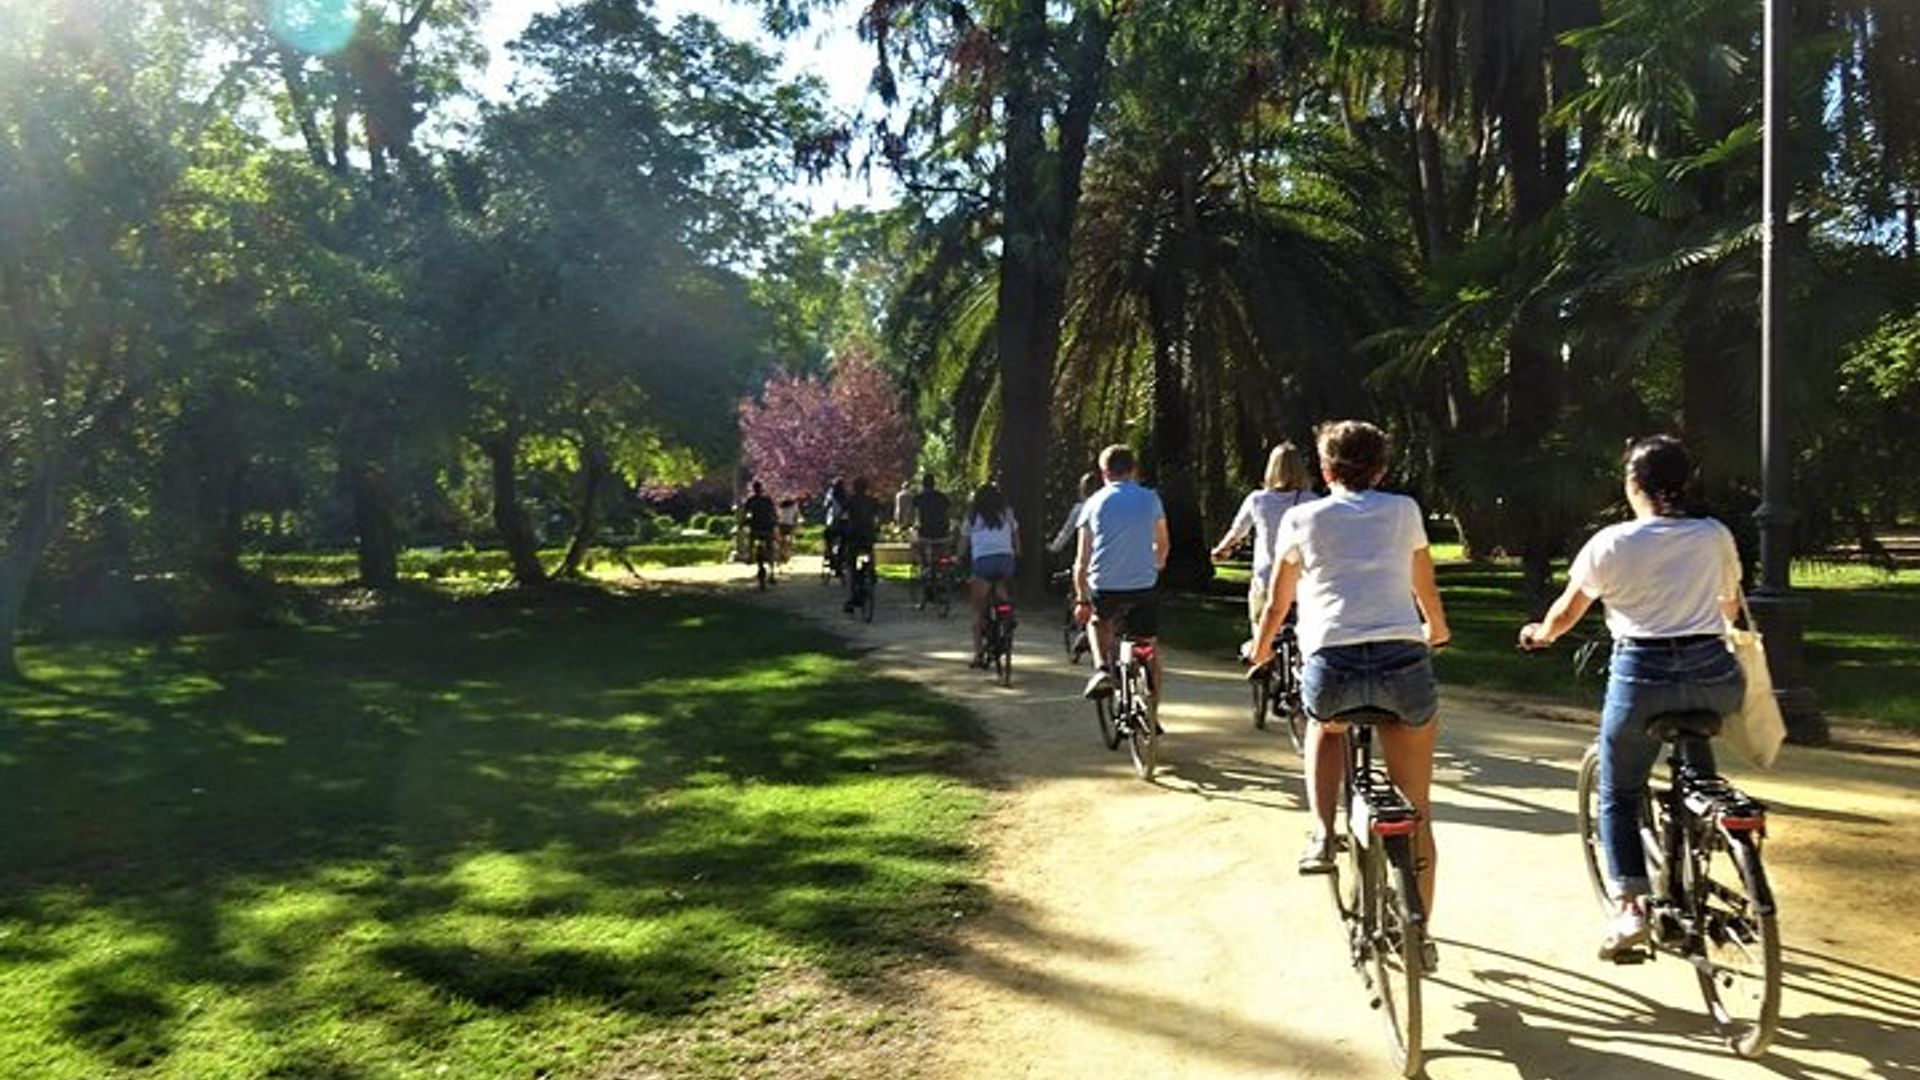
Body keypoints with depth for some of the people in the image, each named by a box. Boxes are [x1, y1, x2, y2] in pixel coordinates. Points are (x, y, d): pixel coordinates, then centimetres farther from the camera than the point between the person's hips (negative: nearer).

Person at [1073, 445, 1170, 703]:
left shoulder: (1094, 502, 4)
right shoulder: (1150, 499, 6)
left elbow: (1082, 560, 3)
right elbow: (1163, 544, 19)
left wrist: (1081, 599, 9)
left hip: (1105, 589, 0)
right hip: (1145, 588, 0)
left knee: (1099, 621, 31)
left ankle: (1102, 668, 6)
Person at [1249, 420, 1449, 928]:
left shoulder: (1302, 519, 15)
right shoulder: (1404, 510, 19)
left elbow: (1277, 604, 20)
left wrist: (1260, 650, 40)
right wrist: (1437, 629, 52)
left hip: (1331, 664, -1)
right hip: (1404, 663, 1)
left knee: (1326, 724, 35)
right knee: (1416, 807, 17)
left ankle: (1322, 835, 18)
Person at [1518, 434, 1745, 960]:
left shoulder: (1612, 543, -1)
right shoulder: (1715, 536, 8)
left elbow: (1566, 613, 8)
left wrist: (1539, 634, 30)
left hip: (1642, 674, -3)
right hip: (1713, 674, 3)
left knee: (1618, 796, 13)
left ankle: (1628, 905, 2)